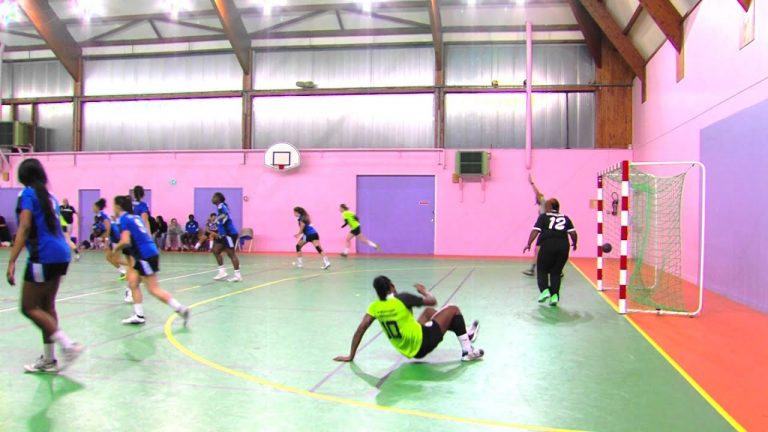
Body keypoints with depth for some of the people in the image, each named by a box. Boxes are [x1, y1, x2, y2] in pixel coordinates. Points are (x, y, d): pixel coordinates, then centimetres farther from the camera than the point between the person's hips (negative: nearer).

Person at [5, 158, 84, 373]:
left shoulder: (27, 193, -4)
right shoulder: (49, 196, 17)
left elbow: (24, 228, -15)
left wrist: (12, 261, -17)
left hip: (44, 256, -8)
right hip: (60, 254, 8)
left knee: (29, 307, 0)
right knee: (46, 306, 13)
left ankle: (68, 345, -9)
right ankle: (48, 360, 17)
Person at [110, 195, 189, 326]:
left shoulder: (123, 219, -9)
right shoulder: (135, 217, 16)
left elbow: (125, 241, -21)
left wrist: (116, 249, -2)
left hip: (146, 256, -9)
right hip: (148, 253, 9)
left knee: (154, 289, -4)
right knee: (133, 283, 12)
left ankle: (181, 309, -7)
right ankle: (138, 315, 12)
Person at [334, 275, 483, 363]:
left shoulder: (375, 307, -4)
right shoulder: (402, 298, -16)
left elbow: (360, 329, -10)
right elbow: (433, 301, -6)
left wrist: (351, 356, -4)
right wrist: (424, 291, 14)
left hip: (411, 352, 6)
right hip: (422, 343, -6)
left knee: (428, 312, 28)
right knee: (453, 309, 6)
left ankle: (466, 334, 38)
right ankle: (468, 351, 8)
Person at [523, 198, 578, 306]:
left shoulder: (543, 217, 9)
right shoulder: (565, 218, 18)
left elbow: (535, 231, -1)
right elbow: (573, 233, 10)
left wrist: (528, 244, 5)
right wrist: (574, 244, 27)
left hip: (548, 245, -3)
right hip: (563, 246, 3)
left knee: (542, 270, 11)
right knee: (556, 272, 12)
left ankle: (544, 290, -8)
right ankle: (555, 295, 2)